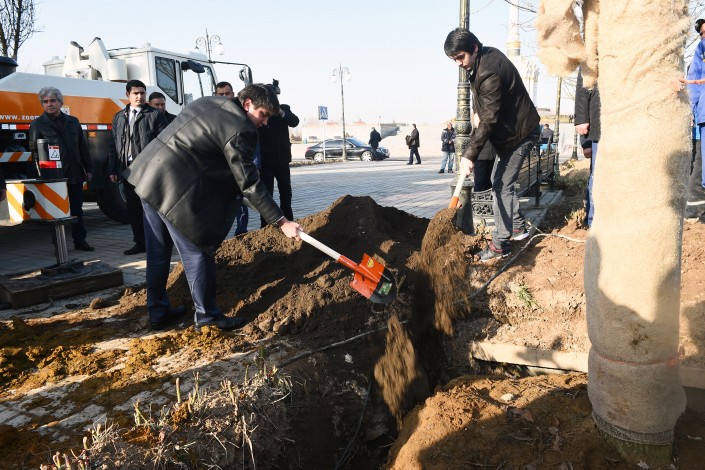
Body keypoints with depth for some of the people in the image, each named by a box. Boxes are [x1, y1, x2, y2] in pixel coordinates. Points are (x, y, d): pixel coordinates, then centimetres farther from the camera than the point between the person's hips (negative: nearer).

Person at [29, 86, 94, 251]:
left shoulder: (73, 122, 13)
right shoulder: (37, 124, 3)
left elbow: (83, 148, 14)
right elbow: (34, 150, -1)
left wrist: (88, 169, 9)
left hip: (75, 174, 4)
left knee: (77, 209, 10)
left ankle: (80, 241, 19)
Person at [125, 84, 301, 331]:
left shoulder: (208, 102, 14)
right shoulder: (240, 130, -14)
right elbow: (249, 183, -16)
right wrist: (281, 222, -13)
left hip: (148, 176, 10)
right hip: (174, 190, -10)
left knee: (158, 252, 16)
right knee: (197, 252, 2)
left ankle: (158, 312, 28)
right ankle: (207, 315, 14)